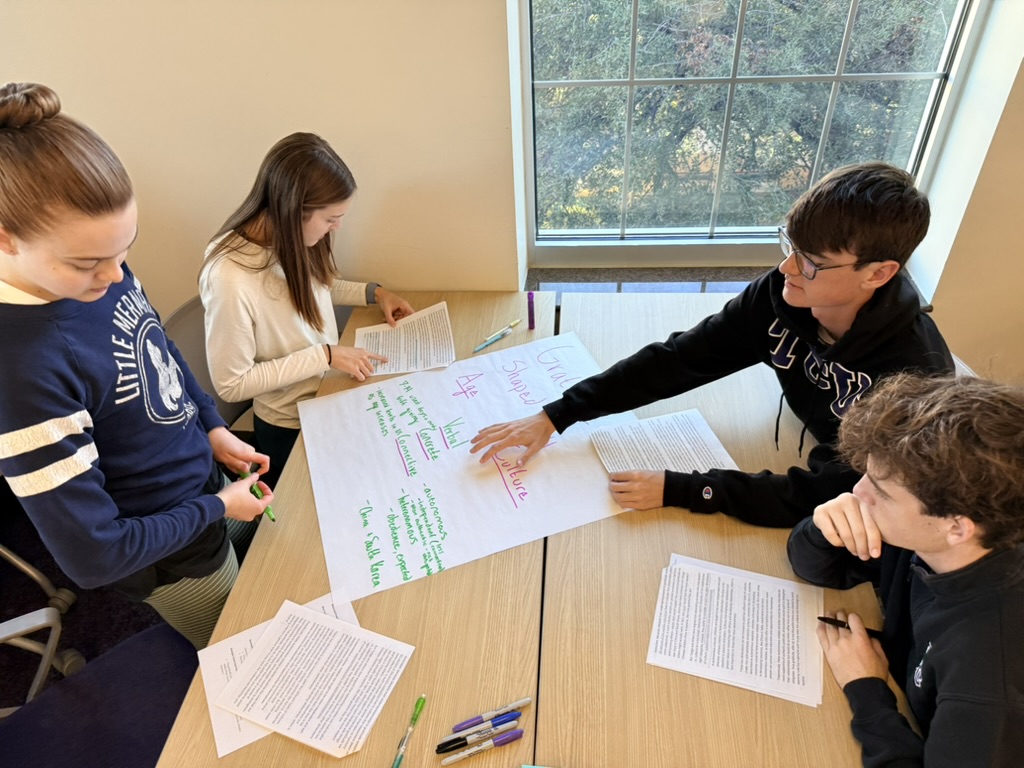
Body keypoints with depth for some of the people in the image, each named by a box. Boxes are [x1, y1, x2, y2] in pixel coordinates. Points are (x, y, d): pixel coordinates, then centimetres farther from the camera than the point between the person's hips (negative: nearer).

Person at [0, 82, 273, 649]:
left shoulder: (102, 274, -14)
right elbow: (93, 556, -29)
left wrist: (213, 429, 0)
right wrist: (217, 507, -18)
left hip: (207, 477, 7)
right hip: (175, 561, -7)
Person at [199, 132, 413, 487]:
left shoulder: (292, 241, -12)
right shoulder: (230, 279, -32)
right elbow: (231, 384, -24)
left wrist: (373, 292, -2)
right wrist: (325, 355, -25)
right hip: (291, 430, -6)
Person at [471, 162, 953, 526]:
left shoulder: (911, 370, -33)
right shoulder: (781, 296, -18)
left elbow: (829, 496, -33)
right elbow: (677, 360, -19)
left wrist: (677, 490, -37)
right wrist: (555, 416, -24)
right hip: (802, 460, 5)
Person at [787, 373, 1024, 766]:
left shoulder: (988, 663, -35)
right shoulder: (919, 539, -19)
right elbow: (816, 569, -6)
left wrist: (865, 688, -19)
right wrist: (824, 528, -25)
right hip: (906, 711, 4)